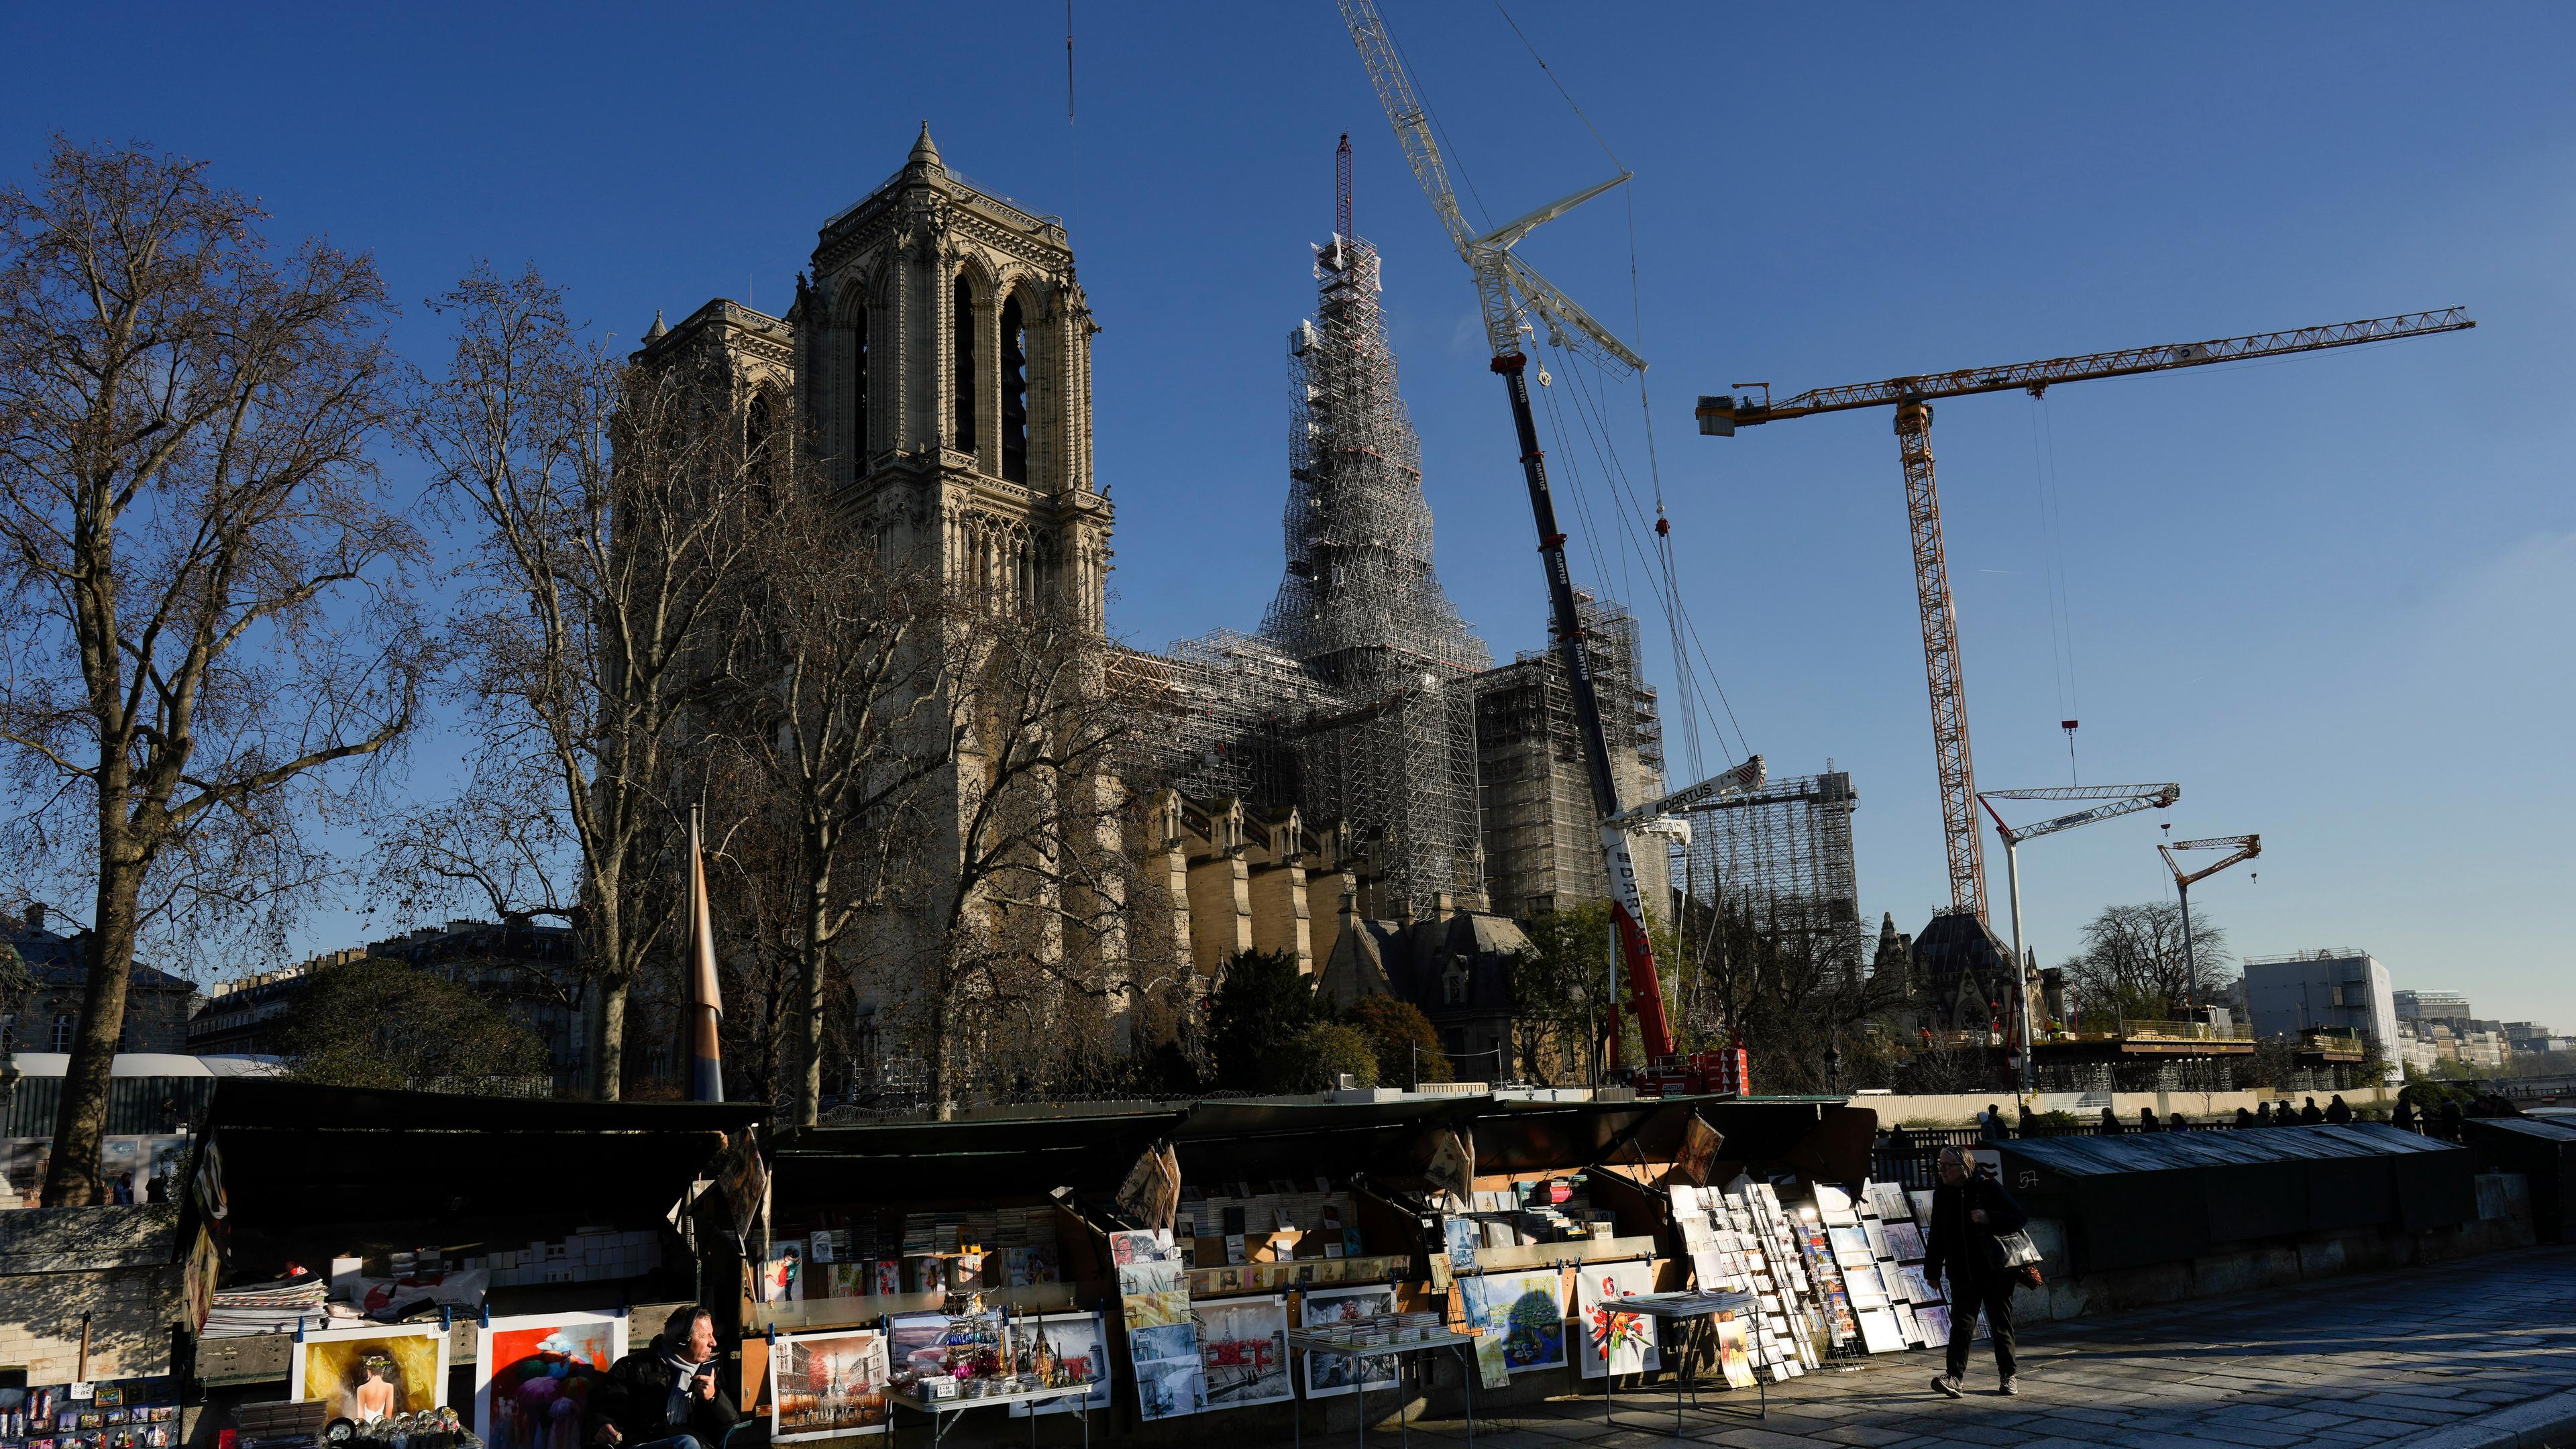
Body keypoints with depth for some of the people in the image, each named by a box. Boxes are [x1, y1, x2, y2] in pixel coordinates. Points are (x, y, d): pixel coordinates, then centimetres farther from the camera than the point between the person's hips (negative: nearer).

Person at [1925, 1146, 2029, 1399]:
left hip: (1995, 1272, -3)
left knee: (2001, 1325, 7)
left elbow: (2021, 1219, -9)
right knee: (1961, 1324, -7)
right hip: (1962, 1274, 3)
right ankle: (1955, 1377, -15)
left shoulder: (1988, 1188, -8)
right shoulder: (1942, 1195, 7)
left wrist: (1989, 1218, -24)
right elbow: (1937, 1236, 15)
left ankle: (2008, 1376, 20)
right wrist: (1932, 1271, 15)